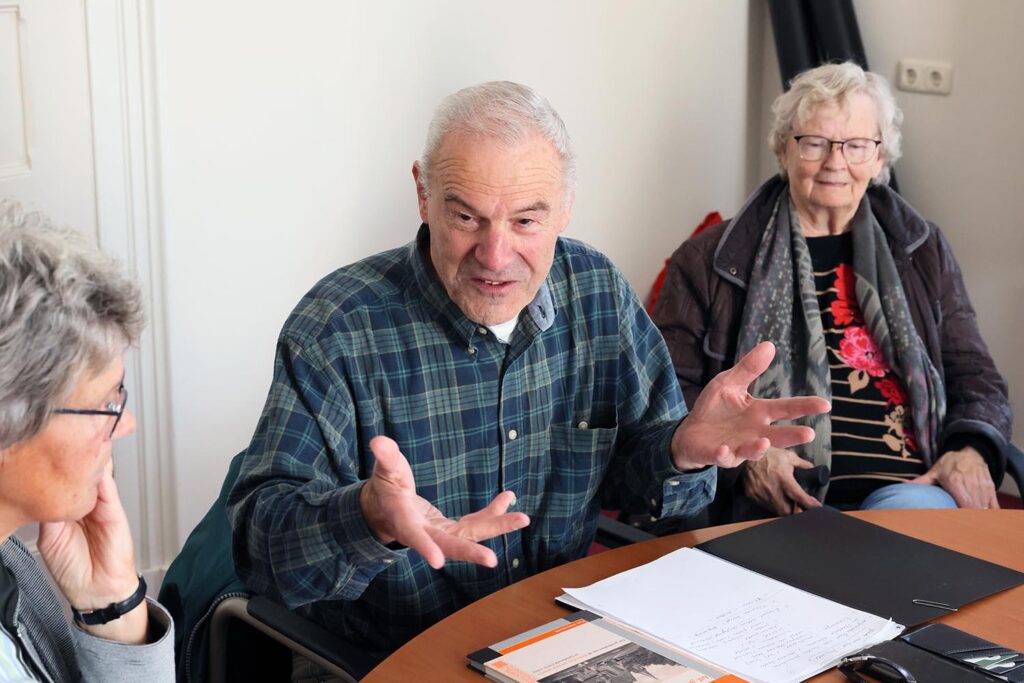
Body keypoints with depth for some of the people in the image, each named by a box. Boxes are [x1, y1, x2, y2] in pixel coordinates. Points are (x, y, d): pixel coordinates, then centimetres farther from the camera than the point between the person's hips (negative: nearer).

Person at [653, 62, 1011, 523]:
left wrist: (971, 449, -3)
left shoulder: (924, 255, 20)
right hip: (778, 503, -2)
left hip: (910, 488, 3)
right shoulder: (710, 260, 11)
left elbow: (977, 379, 21)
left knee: (915, 510, -34)